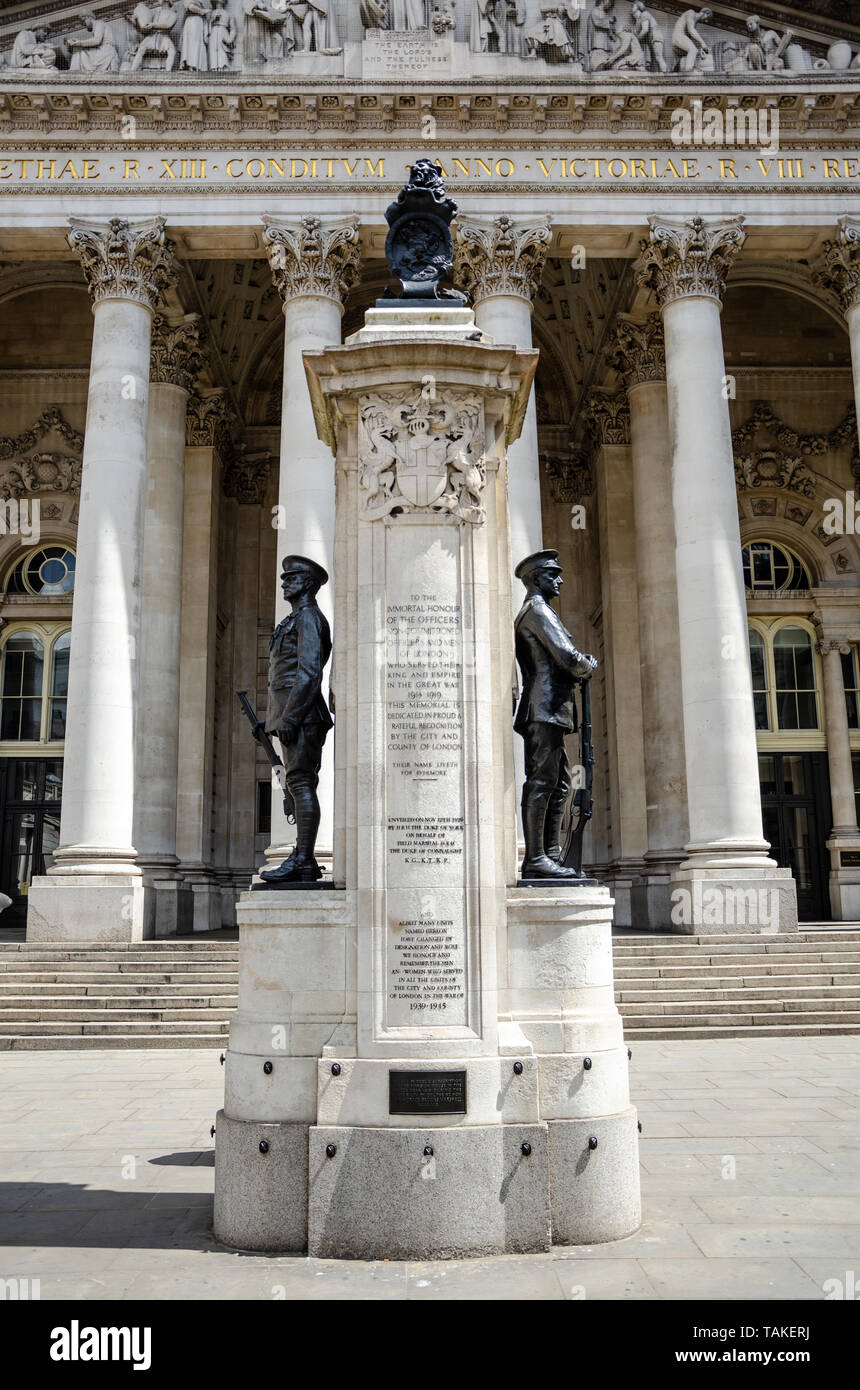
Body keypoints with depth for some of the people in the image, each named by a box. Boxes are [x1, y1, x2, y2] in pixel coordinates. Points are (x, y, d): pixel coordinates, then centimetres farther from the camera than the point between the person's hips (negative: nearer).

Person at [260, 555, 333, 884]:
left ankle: (302, 861, -12)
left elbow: (310, 672, -18)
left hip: (299, 711, -11)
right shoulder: (297, 619, 25)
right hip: (296, 716, 11)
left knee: (301, 783, -12)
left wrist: (289, 717, -21)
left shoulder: (308, 617, -7)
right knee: (300, 785, 9)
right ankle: (304, 861, 12)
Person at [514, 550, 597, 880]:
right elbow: (567, 657, -15)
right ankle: (535, 859, -13)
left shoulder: (528, 613, 26)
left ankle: (550, 856, 10)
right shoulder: (537, 609, -6)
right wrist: (589, 666, 4)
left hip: (545, 710, 11)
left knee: (559, 784, 9)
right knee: (541, 782, -12)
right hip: (545, 707, -11)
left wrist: (575, 669, 12)